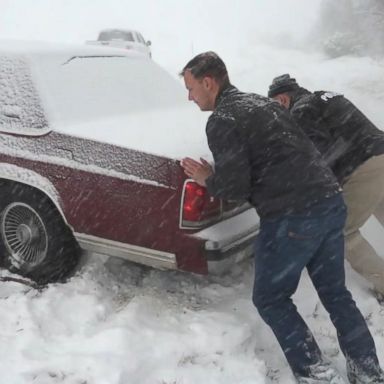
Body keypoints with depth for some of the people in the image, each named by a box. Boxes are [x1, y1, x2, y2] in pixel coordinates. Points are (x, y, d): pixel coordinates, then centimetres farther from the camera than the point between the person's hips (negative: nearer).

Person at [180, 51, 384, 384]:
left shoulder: (222, 121, -7)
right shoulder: (261, 102, 19)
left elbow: (234, 187, -14)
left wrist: (208, 181, 7)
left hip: (292, 217, -8)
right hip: (331, 202, 9)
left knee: (270, 299, 11)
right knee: (335, 293, 20)